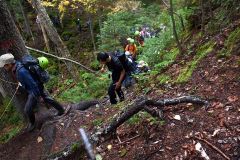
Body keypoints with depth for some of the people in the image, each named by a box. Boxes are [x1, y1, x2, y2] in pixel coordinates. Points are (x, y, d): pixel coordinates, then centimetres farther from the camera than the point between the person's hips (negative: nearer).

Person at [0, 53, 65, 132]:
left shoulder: (21, 71, -36)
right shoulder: (17, 64, -8)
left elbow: (33, 84, -30)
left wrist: (37, 97, -19)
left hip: (36, 89, -9)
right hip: (37, 86, 9)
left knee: (28, 109, 1)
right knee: (47, 99, 23)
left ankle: (32, 123, 29)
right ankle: (61, 109, 39)